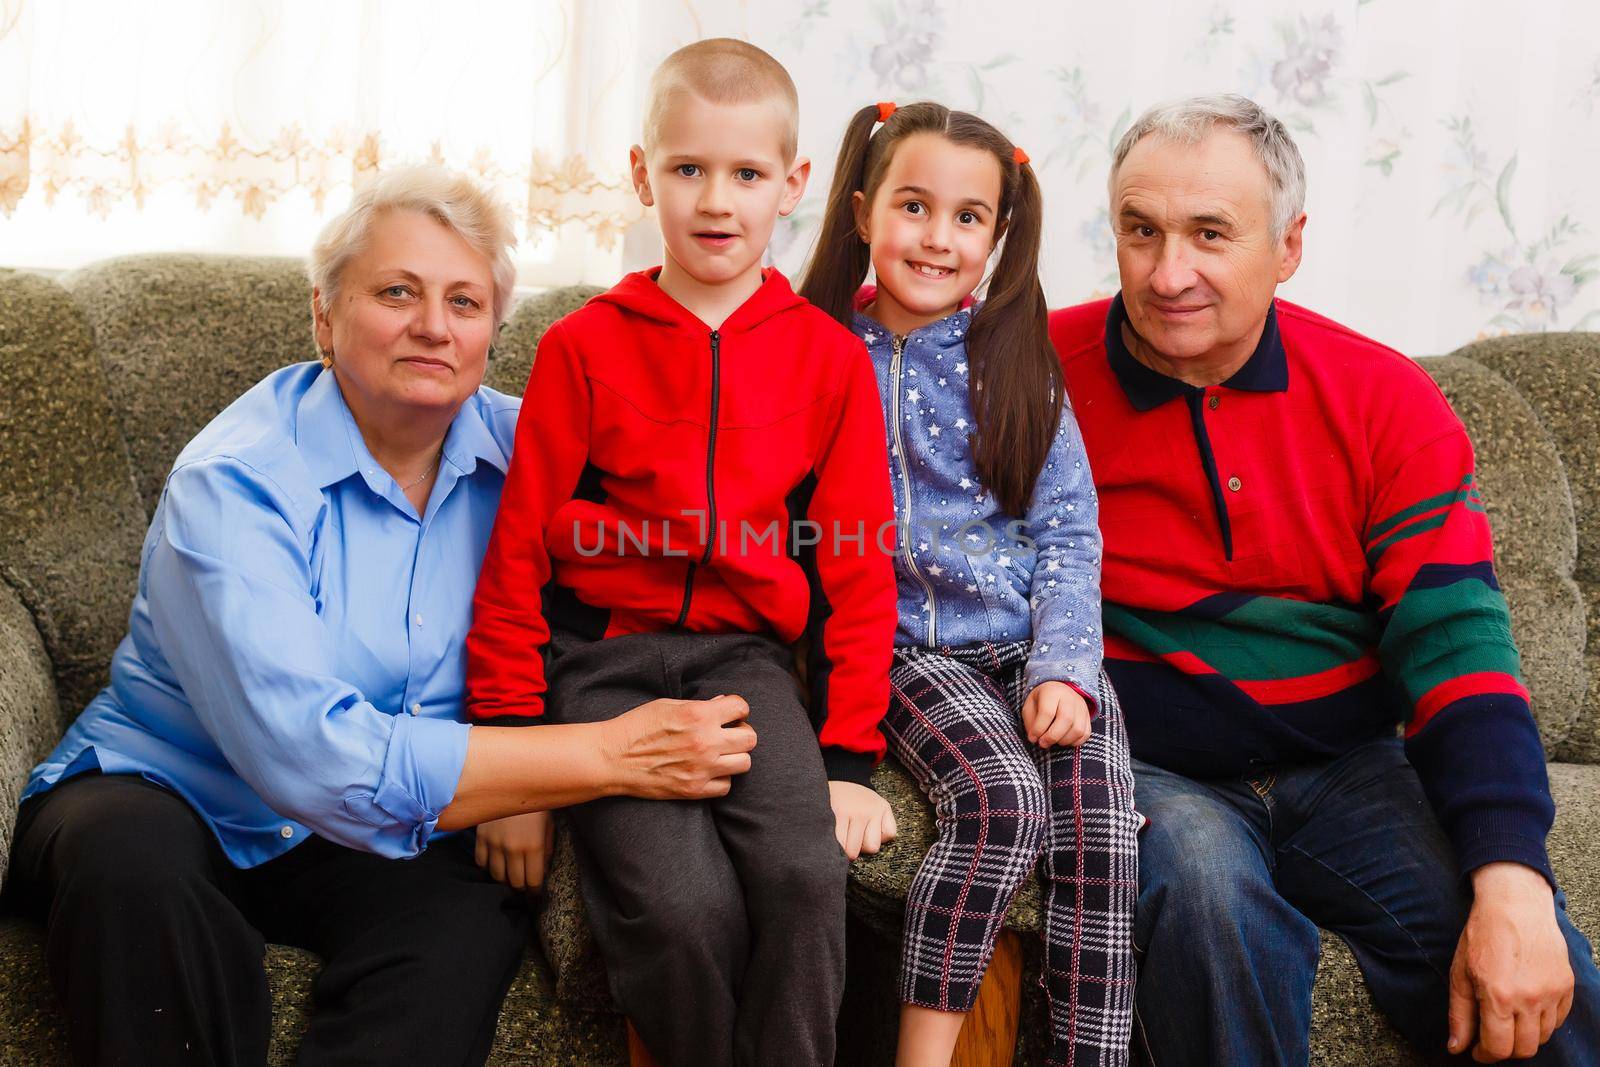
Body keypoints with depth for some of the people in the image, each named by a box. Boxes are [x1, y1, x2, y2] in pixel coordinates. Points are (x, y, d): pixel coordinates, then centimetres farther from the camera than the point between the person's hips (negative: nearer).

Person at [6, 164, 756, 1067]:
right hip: (167, 798, -2)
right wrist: (607, 757, -31)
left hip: (385, 835, 3)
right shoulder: (234, 482, -18)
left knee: (475, 921, -31)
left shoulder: (521, 450, -2)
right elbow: (313, 758, -29)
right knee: (128, 857, -36)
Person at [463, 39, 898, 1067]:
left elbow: (858, 568, 8)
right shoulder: (583, 346, 3)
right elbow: (518, 551, 4)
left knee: (804, 874, -25)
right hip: (602, 660, -1)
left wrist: (849, 759, 3)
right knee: (682, 905, -23)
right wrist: (508, 751, 0)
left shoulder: (830, 357, 7)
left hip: (746, 655, 2)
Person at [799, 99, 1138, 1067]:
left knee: (1101, 827, -21)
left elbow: (1070, 533, 5)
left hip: (1032, 639, 2)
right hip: (908, 650, -2)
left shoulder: (1015, 364, 6)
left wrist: (1062, 667, -9)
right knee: (1005, 799, -28)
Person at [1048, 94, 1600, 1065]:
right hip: (1146, 773, -1)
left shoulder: (1384, 401, -1)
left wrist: (1511, 882, -19)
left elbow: (1456, 644, -6)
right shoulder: (1046, 373, -6)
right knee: (1209, 897, -34)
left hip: (1346, 767, 2)